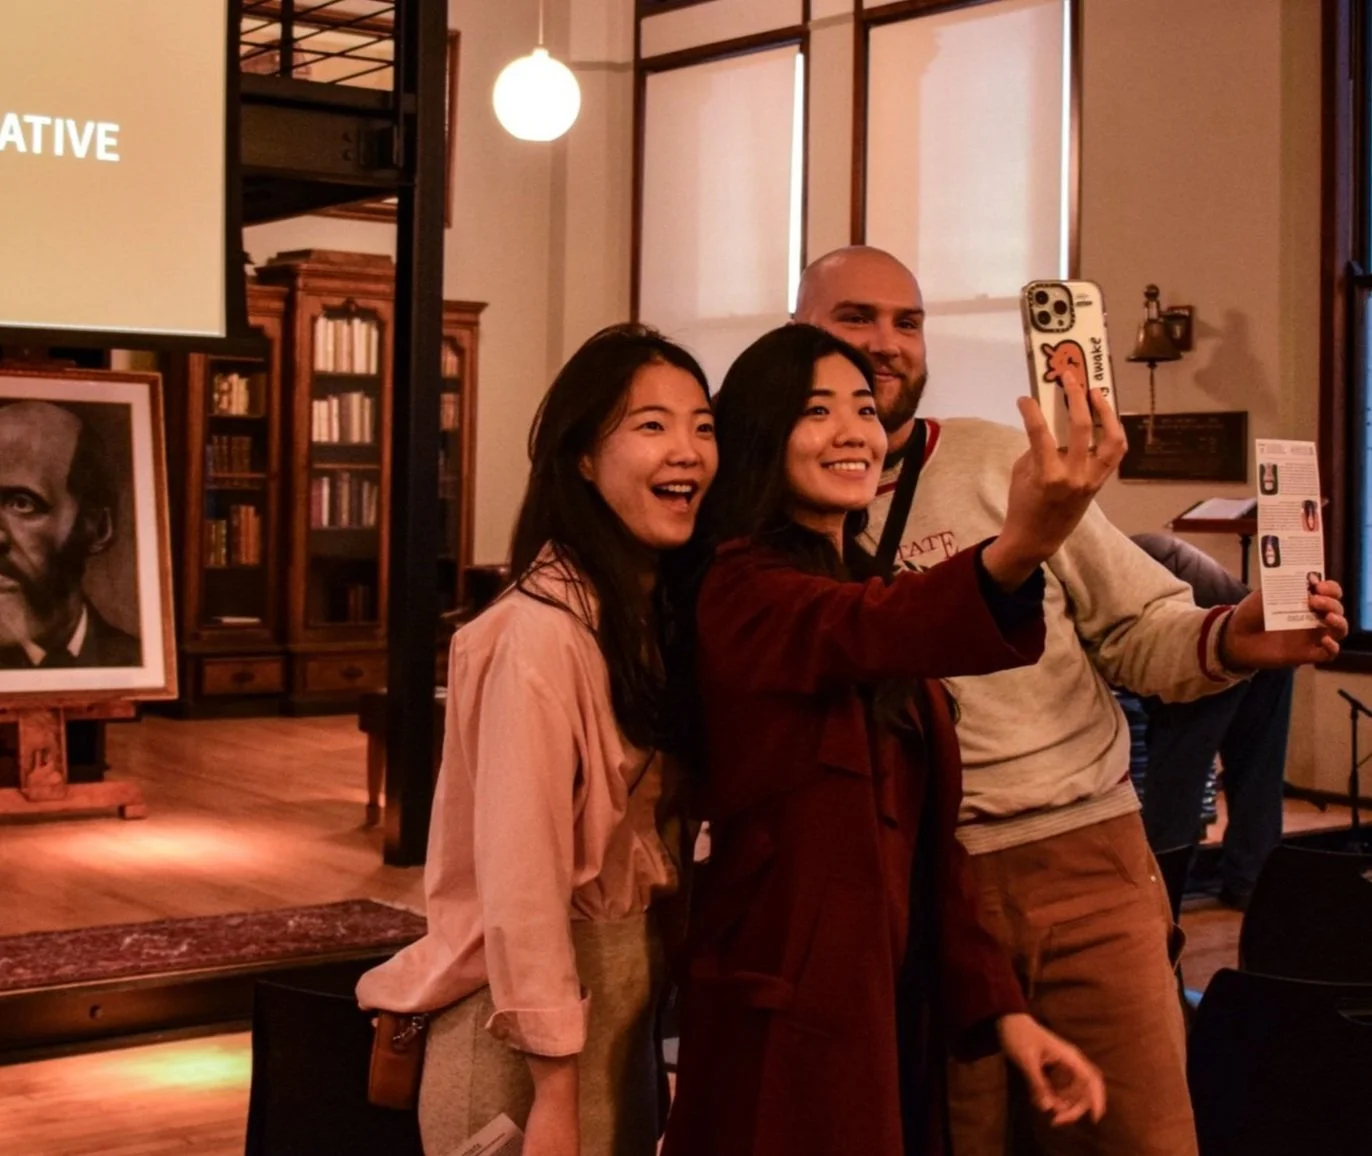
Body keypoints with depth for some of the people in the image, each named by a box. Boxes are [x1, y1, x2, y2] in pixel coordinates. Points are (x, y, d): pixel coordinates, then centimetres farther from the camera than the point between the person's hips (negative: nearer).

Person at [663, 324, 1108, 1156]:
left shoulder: (862, 591, 13)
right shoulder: (741, 592, -13)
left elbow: (923, 837, 12)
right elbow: (876, 631, -36)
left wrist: (999, 1007, 3)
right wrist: (1019, 547, -55)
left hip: (896, 1005, 8)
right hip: (789, 1022, -8)